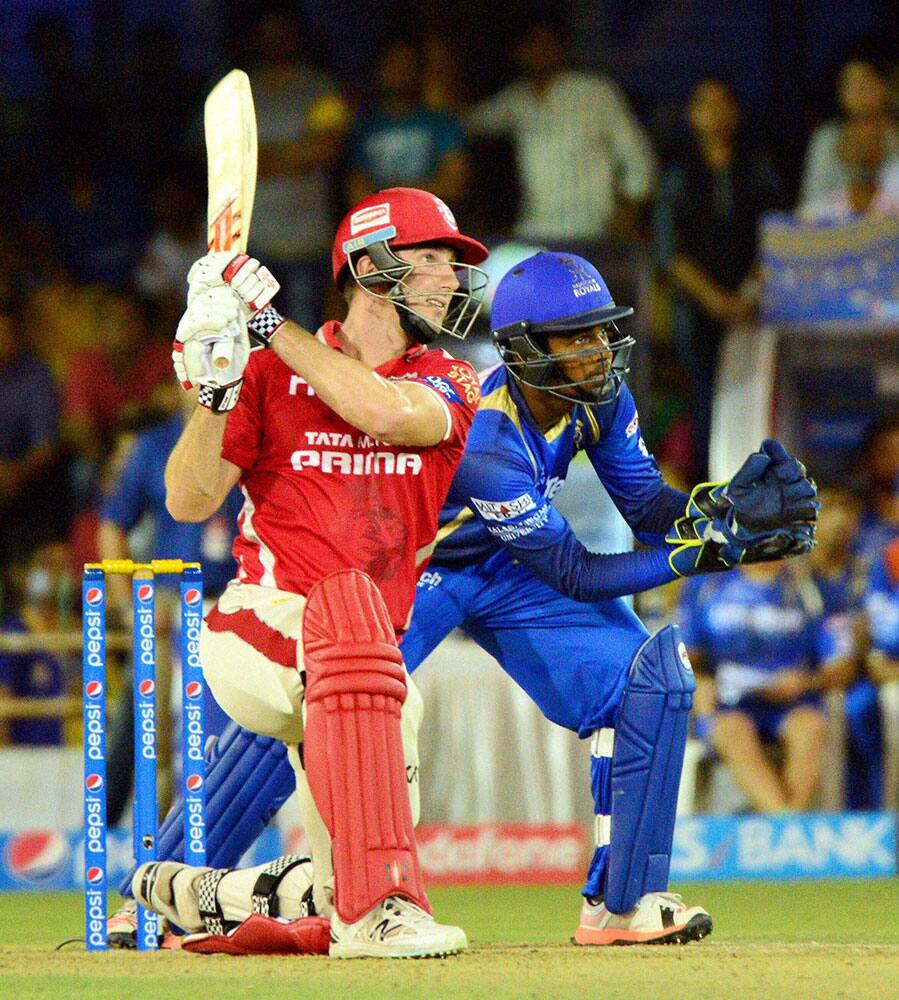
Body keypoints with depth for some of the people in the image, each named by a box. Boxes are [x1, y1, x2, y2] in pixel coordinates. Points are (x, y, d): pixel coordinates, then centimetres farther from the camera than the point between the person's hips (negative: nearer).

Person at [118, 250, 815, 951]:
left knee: (652, 677, -8)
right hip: (414, 569, -7)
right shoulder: (481, 440, -36)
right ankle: (165, 887, -13)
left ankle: (623, 900, -1)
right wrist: (709, 549, -30)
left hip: (510, 572, 7)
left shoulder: (599, 394, -15)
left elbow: (646, 505, -5)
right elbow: (575, 574, -29)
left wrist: (721, 506, -25)